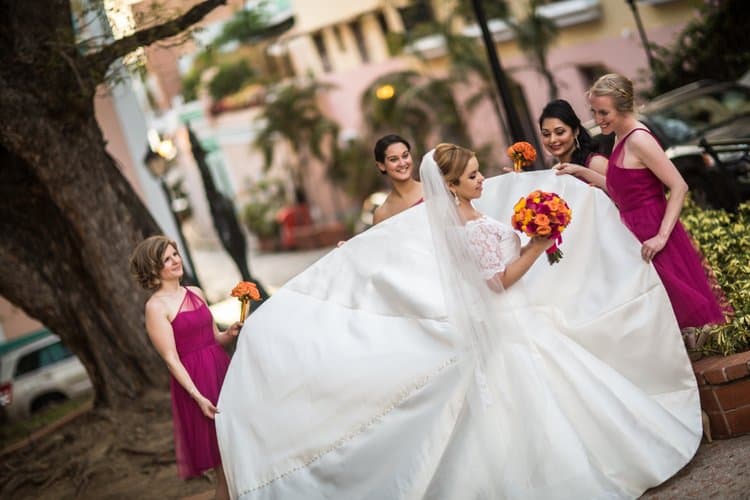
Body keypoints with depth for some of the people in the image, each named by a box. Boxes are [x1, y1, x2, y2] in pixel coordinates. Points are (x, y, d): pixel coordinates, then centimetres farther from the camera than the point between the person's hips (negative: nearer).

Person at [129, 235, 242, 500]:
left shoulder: (196, 293, 10)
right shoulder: (156, 306, -10)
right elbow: (171, 359, -13)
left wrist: (230, 333, -5)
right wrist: (198, 397, -19)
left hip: (222, 371, 6)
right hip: (194, 380, -6)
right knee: (223, 463, 0)